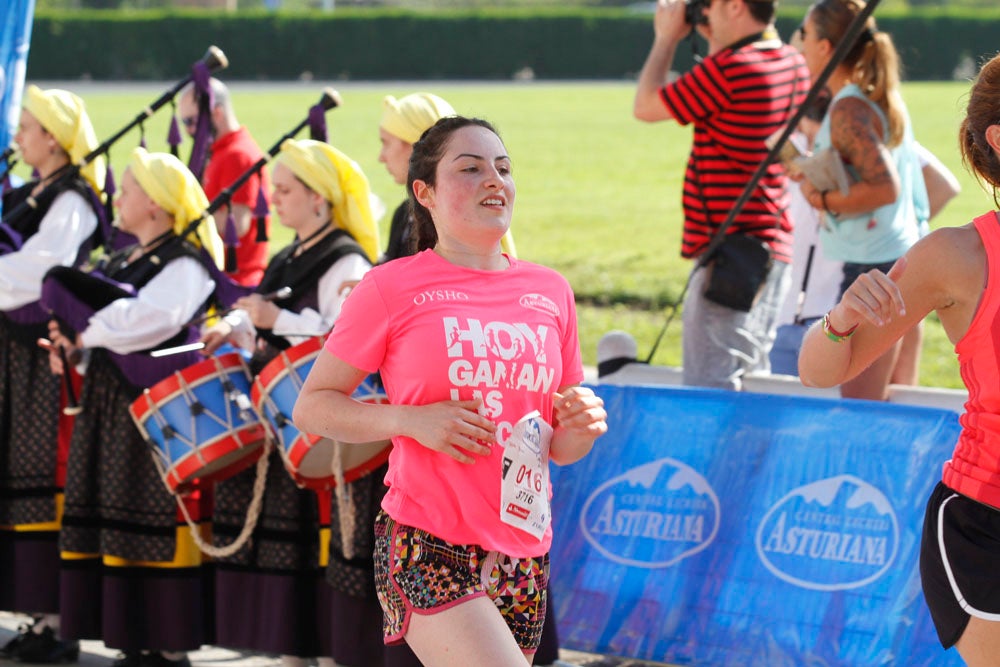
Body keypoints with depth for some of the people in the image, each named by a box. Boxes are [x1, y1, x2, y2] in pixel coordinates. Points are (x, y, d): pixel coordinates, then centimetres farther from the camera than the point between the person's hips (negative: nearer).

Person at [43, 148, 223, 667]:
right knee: (113, 526, 8)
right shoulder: (126, 260, 19)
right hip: (109, 409, 9)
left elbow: (147, 320, -25)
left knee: (154, 531, -7)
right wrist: (74, 347, 1)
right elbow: (103, 327, 22)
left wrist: (85, 334, -13)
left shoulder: (185, 264, -10)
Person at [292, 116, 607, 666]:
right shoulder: (392, 288, -2)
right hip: (426, 548, -5)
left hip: (523, 554, 6)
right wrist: (412, 420, -13)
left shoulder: (550, 291, 12)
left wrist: (581, 425, -4)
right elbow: (311, 407, 0)